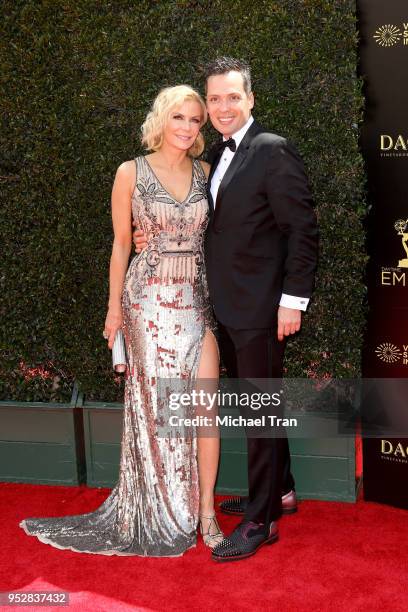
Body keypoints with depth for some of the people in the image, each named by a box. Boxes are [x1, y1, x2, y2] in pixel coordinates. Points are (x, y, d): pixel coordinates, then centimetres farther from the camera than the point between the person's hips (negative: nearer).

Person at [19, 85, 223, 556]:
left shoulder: (204, 172, 7)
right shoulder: (132, 173, -2)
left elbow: (213, 233, 13)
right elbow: (121, 243, 3)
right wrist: (114, 306, 3)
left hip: (198, 299, 3)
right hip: (149, 300, -2)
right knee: (156, 406, 5)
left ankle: (205, 511, 13)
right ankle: (158, 515, 24)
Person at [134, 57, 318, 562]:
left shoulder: (272, 151, -11)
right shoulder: (217, 156, 14)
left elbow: (302, 230, -14)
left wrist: (293, 300, -17)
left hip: (260, 309, -8)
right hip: (227, 307, 8)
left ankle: (262, 520, 14)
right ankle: (279, 491, 35)